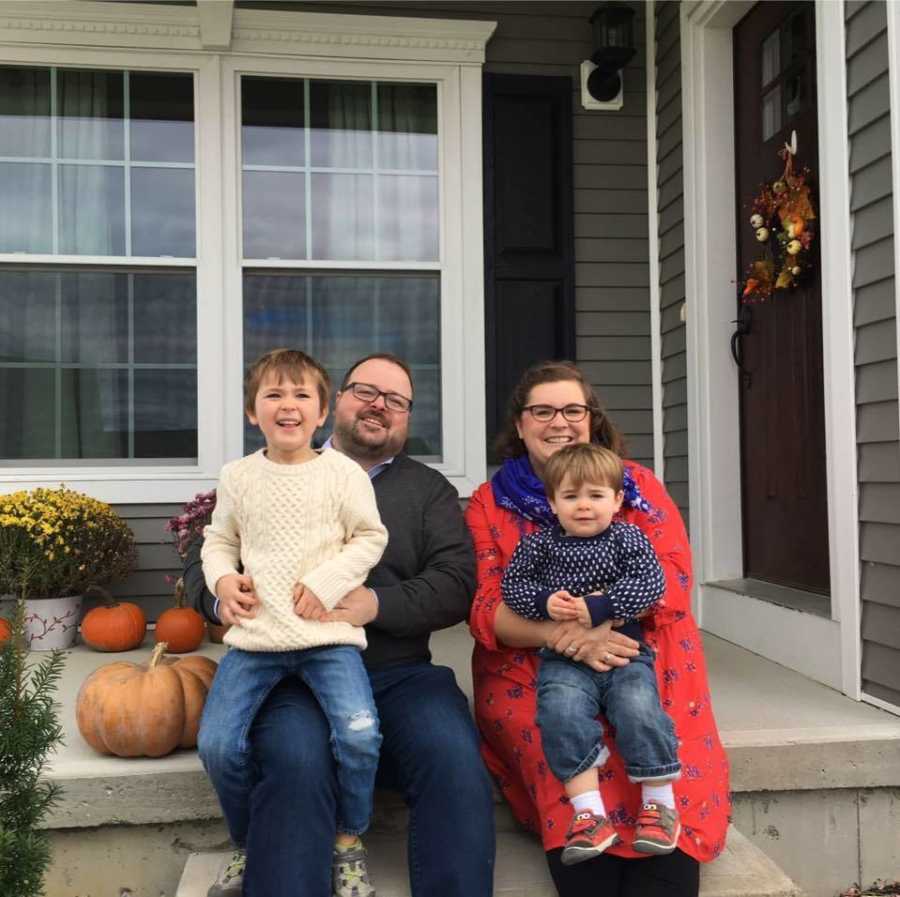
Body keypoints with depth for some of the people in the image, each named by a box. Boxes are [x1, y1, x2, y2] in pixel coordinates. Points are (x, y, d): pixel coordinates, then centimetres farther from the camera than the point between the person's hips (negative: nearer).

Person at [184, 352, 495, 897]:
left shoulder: (429, 490, 17)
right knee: (296, 764, -32)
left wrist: (377, 604, -15)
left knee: (455, 760, -28)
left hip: (399, 673, 1)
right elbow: (203, 559, 16)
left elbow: (457, 583, 3)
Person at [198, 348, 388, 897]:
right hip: (255, 634, 3)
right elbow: (219, 540, 20)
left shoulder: (342, 472, 0)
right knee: (218, 743, -11)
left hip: (327, 633, -2)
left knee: (360, 734, -22)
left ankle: (350, 840, 8)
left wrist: (327, 583, -10)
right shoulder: (238, 476, 8)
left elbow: (370, 537, 3)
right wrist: (222, 579, 0)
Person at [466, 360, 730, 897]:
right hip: (531, 671, 0)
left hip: (639, 660, 0)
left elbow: (672, 578, -2)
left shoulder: (637, 485, 10)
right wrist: (562, 636, -21)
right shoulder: (490, 503, 9)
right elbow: (485, 609, -2)